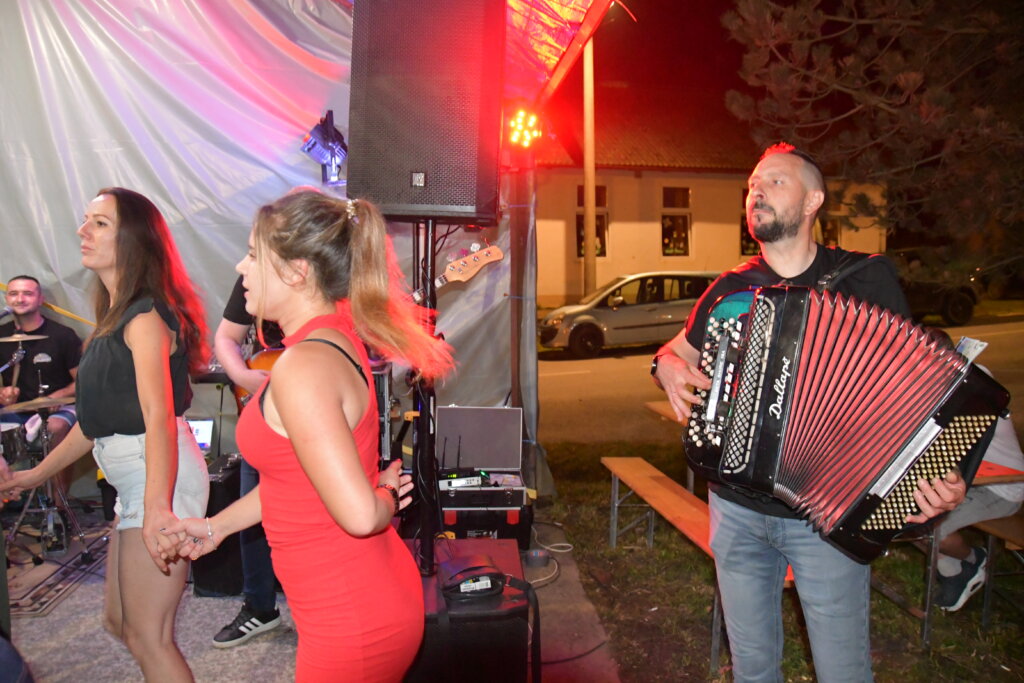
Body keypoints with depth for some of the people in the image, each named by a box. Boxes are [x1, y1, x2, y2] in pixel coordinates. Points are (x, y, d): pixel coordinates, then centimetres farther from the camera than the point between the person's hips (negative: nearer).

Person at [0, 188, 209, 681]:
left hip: (161, 476, -10)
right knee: (119, 622, 20)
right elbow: (99, 417, 20)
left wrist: (156, 507, -39)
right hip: (133, 479, 10)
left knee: (148, 637, -3)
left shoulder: (144, 316, -14)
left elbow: (158, 414, -28)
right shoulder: (116, 317, 15)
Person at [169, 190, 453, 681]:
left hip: (352, 622, -9)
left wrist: (386, 497, -9)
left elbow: (358, 513, -30)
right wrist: (218, 525, 17)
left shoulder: (302, 366, -25)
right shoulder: (340, 340, 4)